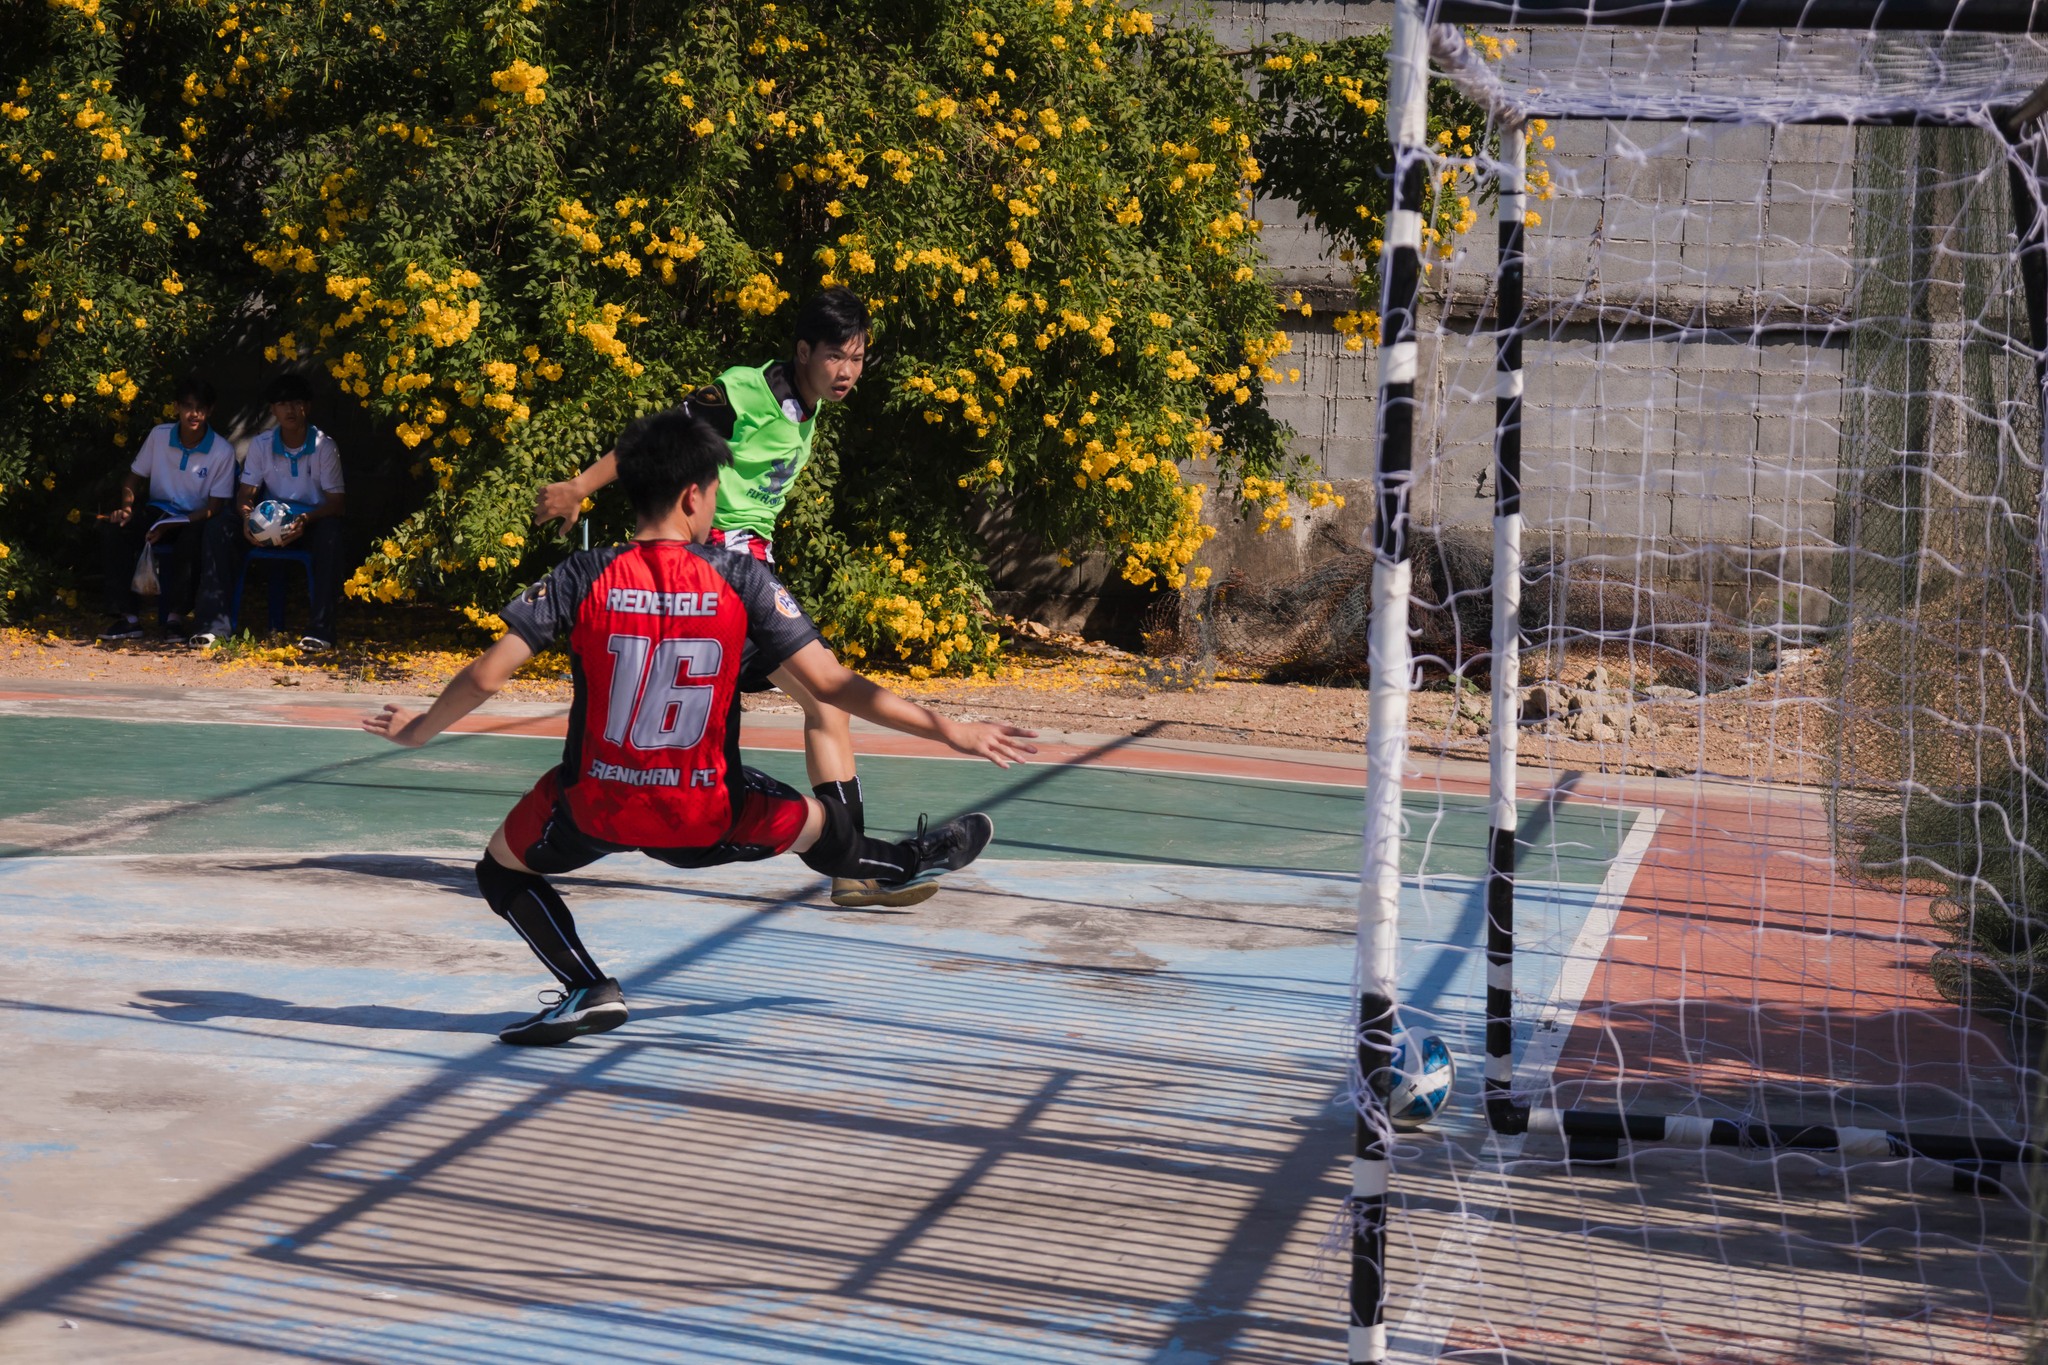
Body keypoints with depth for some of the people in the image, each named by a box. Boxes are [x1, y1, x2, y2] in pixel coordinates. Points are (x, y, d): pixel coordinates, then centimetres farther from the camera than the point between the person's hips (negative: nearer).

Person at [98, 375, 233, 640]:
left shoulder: (222, 451, -11)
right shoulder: (159, 436, -2)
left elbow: (214, 507, -11)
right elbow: (135, 478, 10)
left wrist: (171, 527, -22)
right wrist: (126, 507, -12)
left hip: (195, 518, -4)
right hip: (158, 511, 4)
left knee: (194, 536, -40)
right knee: (113, 527, -24)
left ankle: (176, 616, -29)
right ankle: (125, 616, -26)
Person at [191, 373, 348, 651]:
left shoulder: (324, 446, -7)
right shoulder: (261, 445, 1)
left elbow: (337, 502, -10)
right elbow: (245, 494, 2)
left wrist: (306, 520, -30)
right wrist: (247, 517, -24)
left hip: (309, 524, -3)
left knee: (330, 532, -39)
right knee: (219, 528, -22)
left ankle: (321, 628, -38)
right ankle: (215, 622, -23)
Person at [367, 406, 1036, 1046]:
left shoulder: (583, 577, -10)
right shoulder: (742, 580, -11)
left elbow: (485, 677, -9)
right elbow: (832, 685, -11)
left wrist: (418, 730, 11)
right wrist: (951, 732, -2)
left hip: (594, 809, 0)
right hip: (703, 818, 1)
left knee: (503, 869, 27)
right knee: (815, 824, 27)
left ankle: (587, 987, 10)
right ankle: (907, 863, 54)